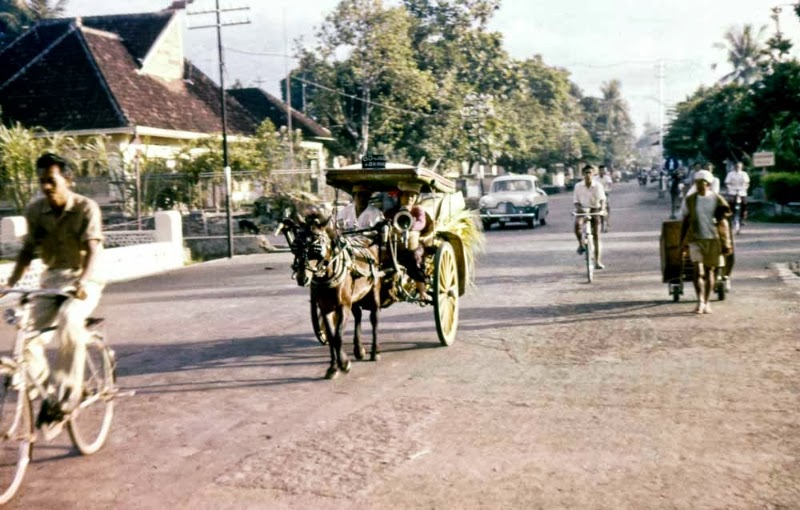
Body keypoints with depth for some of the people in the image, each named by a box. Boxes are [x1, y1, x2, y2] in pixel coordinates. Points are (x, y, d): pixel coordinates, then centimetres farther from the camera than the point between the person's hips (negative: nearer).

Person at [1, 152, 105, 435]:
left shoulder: (86, 208, -13)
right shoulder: (35, 210, -1)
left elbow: (93, 249, -23)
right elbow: (28, 250, 5)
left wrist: (83, 282, -40)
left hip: (84, 281, -4)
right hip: (51, 279, 4)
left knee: (69, 320, -35)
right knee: (27, 335, -14)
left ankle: (70, 390, -20)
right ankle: (48, 393, 6)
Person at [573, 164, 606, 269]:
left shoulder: (598, 185, -7)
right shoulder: (578, 186, -4)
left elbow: (602, 198, -13)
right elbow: (575, 200, 0)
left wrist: (602, 207, -35)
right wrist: (579, 208, -21)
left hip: (595, 210, 0)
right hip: (582, 210, 0)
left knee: (596, 236, 0)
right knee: (577, 224, -34)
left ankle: (597, 261, 6)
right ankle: (580, 244, -7)